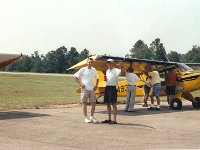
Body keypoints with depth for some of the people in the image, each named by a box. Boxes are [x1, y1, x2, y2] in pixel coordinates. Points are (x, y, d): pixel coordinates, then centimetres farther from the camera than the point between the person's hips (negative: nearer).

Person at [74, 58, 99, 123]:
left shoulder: (94, 70, 9)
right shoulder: (83, 70, -3)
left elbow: (97, 78, 22)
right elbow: (76, 77, 0)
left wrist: (96, 85, 10)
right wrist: (80, 84, -7)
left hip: (92, 89, 4)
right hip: (85, 89, -4)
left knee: (93, 103, 2)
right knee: (84, 103, 0)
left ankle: (91, 117, 16)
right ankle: (86, 117, 6)